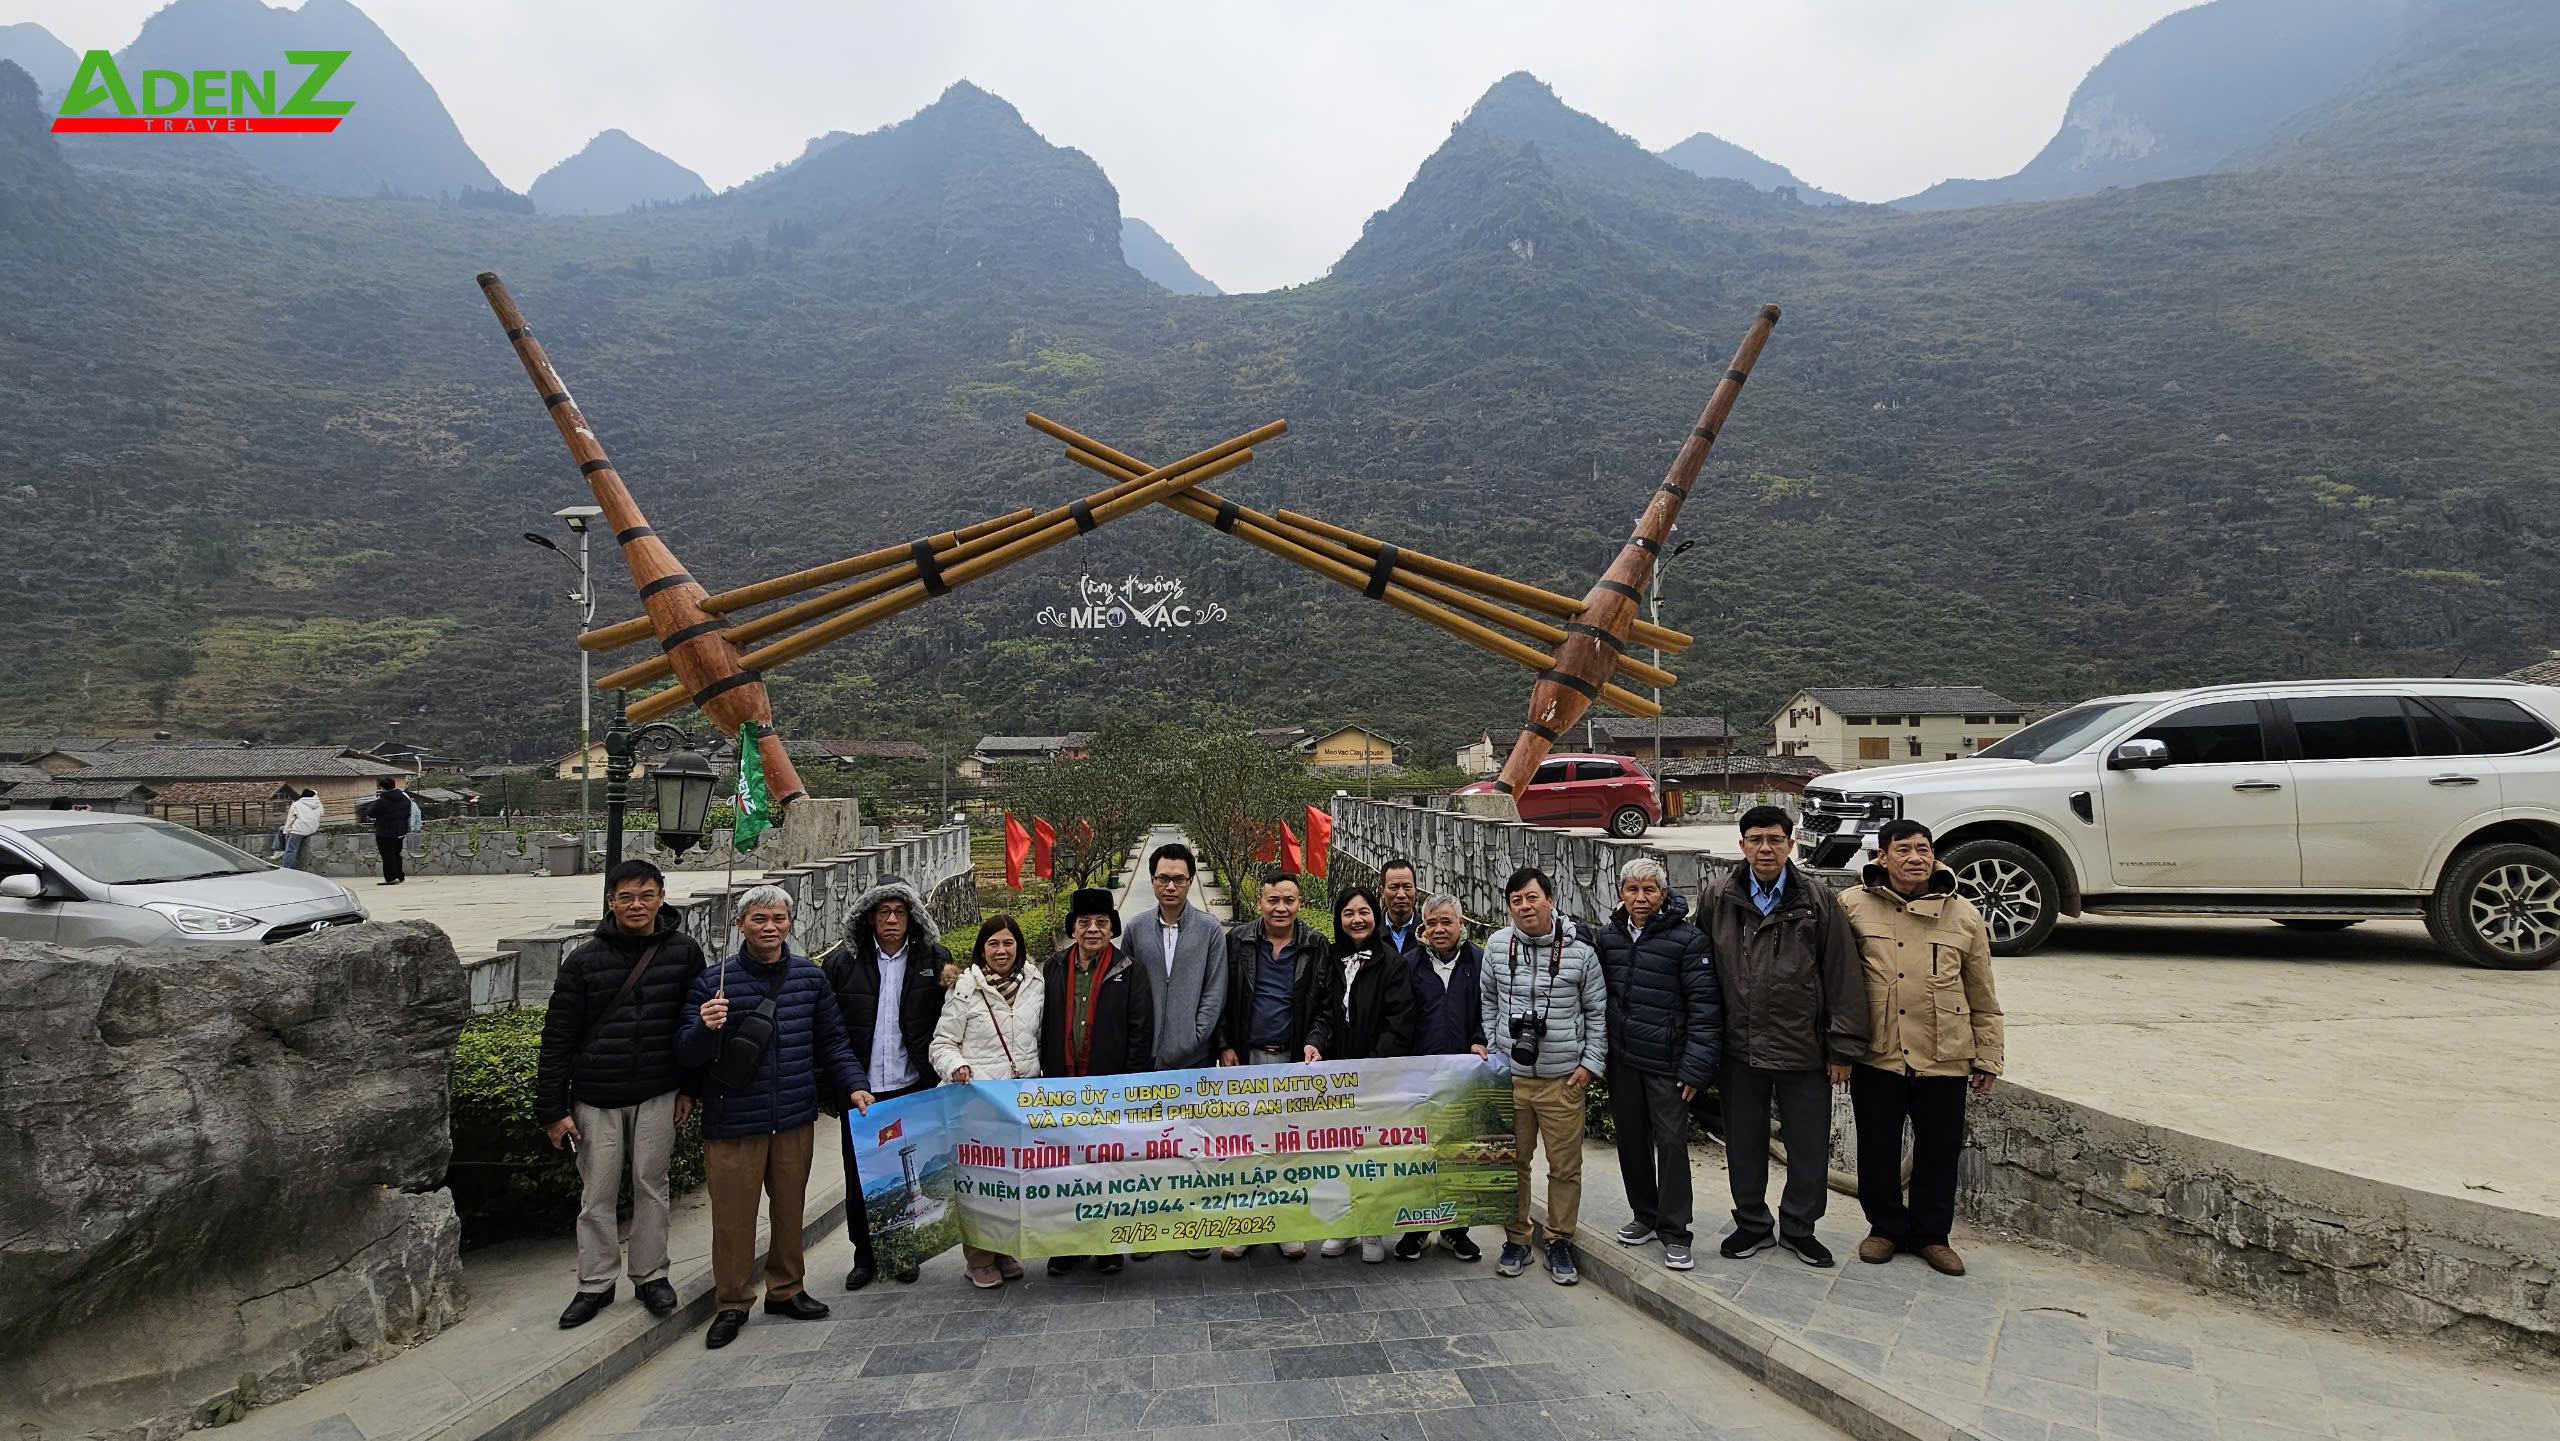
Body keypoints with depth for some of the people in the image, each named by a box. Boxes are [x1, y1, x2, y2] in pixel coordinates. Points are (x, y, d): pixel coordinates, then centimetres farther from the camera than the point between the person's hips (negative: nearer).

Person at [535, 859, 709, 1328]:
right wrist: (552, 1108, -4)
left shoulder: (683, 952, -3)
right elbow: (558, 1038, -2)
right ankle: (595, 1283, 22)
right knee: (597, 1192, 7)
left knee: (651, 1186, 9)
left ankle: (651, 1276, 23)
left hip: (658, 1095, 0)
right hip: (596, 1098, 0)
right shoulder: (584, 960, -4)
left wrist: (690, 1088, 1)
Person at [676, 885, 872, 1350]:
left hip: (795, 1118, 3)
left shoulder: (810, 976, 4)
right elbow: (688, 1057, -4)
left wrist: (853, 1085, 0)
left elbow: (831, 1041, 12)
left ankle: (786, 1289, 33)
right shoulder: (713, 981, -6)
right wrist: (705, 1027, -24)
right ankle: (732, 1303, 23)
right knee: (733, 1214, 5)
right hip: (733, 1120, -3)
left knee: (790, 1207, 15)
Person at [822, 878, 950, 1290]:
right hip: (860, 1089, 0)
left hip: (912, 1087, 0)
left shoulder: (934, 960, -3)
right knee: (859, 1177, 9)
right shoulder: (842, 962, -4)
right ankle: (864, 1256, 26)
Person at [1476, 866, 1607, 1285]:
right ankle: (1516, 1239, 25)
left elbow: (1598, 1012, 3)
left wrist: (1591, 1062, -2)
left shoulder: (1579, 950, -6)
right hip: (1510, 1075, 2)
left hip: (1563, 1079, -2)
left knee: (1565, 1166, 6)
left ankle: (1560, 1242, 23)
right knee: (1512, 1163, 10)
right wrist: (1492, 1048, 9)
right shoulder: (1497, 946, 0)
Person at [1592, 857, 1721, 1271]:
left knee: (1672, 1141, -1)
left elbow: (1705, 1005, -11)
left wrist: (1696, 1066, -14)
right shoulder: (1606, 938, 5)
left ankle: (1674, 1233, 10)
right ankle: (1645, 1214, 31)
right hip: (1621, 1058, 5)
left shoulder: (1686, 939, -10)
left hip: (1666, 1060, -5)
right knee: (1631, 1138, 14)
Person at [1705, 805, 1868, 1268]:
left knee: (1810, 1146, 10)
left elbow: (1843, 975, -4)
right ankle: (1752, 1225, 32)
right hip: (1740, 1047, 1)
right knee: (1743, 1143, 14)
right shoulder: (1719, 895, -2)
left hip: (1803, 1049, -1)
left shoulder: (1816, 899, -6)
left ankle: (1798, 1227, 31)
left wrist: (1843, 1047, -5)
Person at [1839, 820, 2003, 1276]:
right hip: (1876, 1056, -1)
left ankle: (1931, 1234, 30)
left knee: (1939, 1152, 11)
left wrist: (1987, 1057, 9)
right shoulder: (1852, 906, -3)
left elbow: (1982, 998, 8)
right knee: (1877, 1150, 10)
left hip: (1944, 1059, 1)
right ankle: (1886, 1227, 30)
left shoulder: (1963, 915, 2)